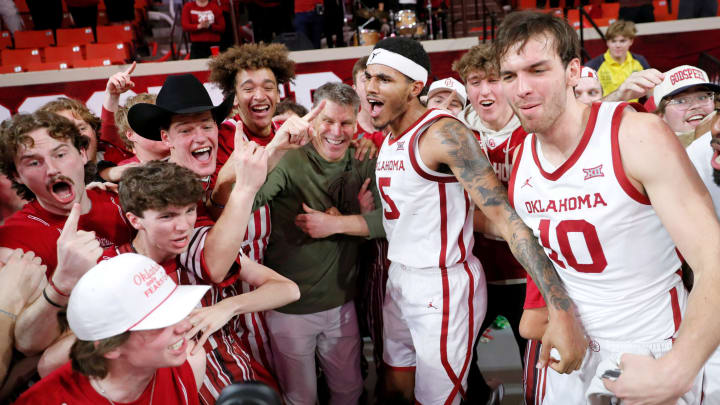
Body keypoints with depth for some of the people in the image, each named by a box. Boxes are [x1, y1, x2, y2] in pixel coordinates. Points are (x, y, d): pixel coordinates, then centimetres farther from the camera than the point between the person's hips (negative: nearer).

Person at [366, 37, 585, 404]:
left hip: (444, 288, -8)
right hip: (398, 280, 8)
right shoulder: (388, 139, 7)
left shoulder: (442, 133, -19)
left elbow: (505, 216, -28)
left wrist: (561, 308, -35)